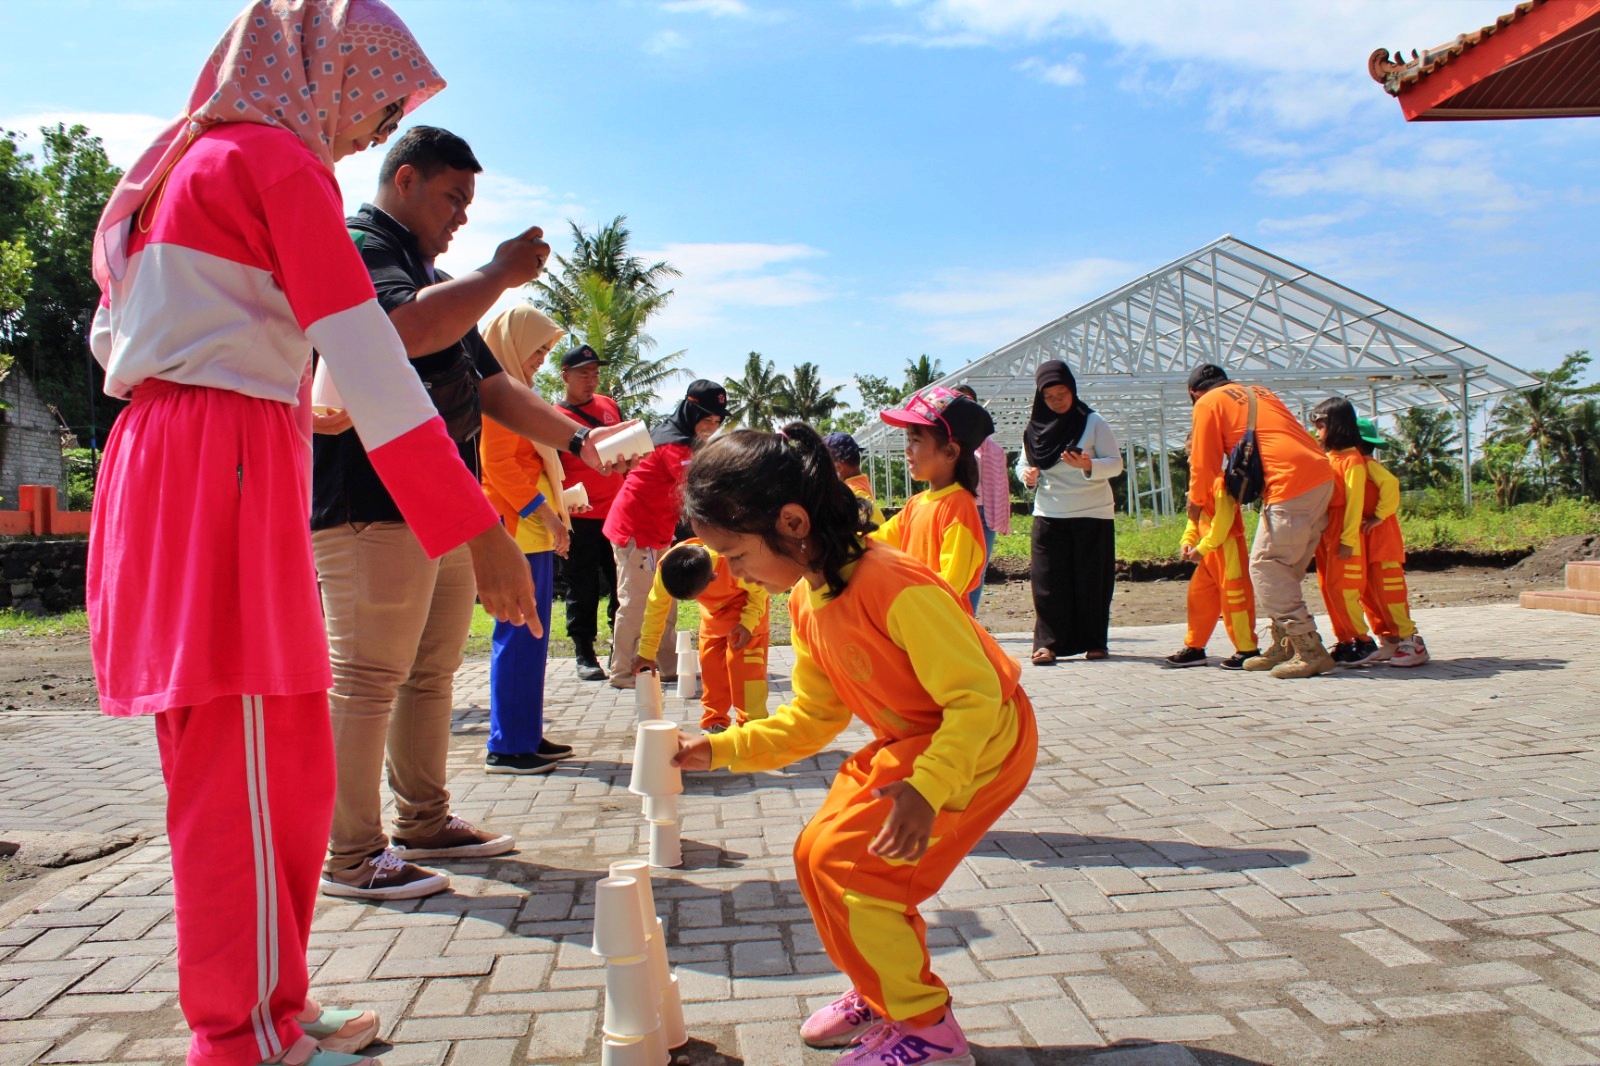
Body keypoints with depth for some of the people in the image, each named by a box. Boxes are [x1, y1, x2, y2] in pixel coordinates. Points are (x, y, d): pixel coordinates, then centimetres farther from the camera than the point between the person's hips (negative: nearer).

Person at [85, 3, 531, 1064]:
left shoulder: (187, 159, 22)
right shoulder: (280, 159, -6)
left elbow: (113, 336, 24)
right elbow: (368, 358, -17)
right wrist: (479, 525, -20)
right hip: (228, 467, -9)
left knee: (288, 766, 13)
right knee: (246, 768, -4)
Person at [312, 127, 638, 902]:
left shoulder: (435, 279, 26)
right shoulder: (357, 248, -5)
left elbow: (494, 387, 26)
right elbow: (411, 328, -26)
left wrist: (579, 442, 17)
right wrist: (501, 273, -13)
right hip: (374, 509, -10)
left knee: (432, 673, 13)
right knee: (366, 679, -7)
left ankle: (423, 824, 23)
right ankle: (351, 857, 1)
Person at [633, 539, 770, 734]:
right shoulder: (667, 566, -31)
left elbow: (761, 588, -22)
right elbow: (656, 607, -17)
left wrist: (748, 622, -34)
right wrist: (646, 652, -13)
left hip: (745, 602, -5)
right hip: (714, 609, 5)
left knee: (743, 661, -15)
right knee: (711, 661, 3)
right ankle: (715, 721, 15)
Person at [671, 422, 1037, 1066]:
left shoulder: (895, 587, -30)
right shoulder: (805, 601, -1)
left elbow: (977, 698, -28)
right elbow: (813, 719, 8)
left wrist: (927, 789, -39)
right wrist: (721, 750, 2)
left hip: (984, 740, -9)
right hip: (908, 742, 9)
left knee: (844, 861, -15)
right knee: (817, 854, 6)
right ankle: (881, 994, 27)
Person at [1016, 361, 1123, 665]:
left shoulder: (1093, 423, -3)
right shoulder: (1035, 427, 5)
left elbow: (1116, 463, -6)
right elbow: (1023, 463, 12)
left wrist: (1089, 466, -26)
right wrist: (1027, 475, -12)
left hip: (1093, 515, -2)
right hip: (1049, 516, 2)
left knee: (1092, 581, 2)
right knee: (1048, 582, -4)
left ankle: (1095, 642, 13)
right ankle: (1047, 643, 0)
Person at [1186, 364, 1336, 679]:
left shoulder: (1207, 404, 7)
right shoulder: (1258, 392, 27)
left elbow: (1204, 463, 7)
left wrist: (1196, 502, 24)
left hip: (1291, 485, -8)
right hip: (1322, 478, 8)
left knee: (1265, 567, -3)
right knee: (1285, 569, 14)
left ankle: (1310, 652, -6)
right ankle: (1282, 647, 19)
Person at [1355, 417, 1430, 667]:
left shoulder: (1368, 464, -10)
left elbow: (1390, 484, -27)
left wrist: (1379, 516, -24)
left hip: (1382, 539, -9)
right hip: (1366, 543, 10)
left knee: (1388, 592, -10)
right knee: (1369, 595, 9)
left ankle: (1411, 642, -7)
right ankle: (1388, 642, 15)